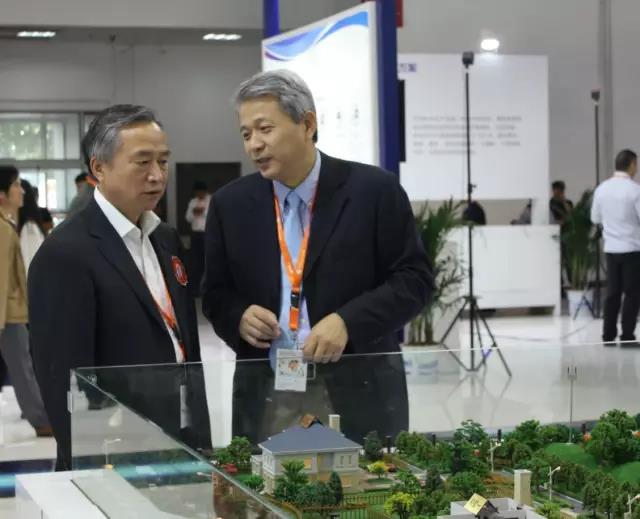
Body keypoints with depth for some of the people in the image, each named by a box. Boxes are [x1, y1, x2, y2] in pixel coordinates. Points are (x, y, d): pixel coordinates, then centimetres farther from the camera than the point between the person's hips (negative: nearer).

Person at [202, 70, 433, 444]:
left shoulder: (374, 189, -4)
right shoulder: (231, 204, 6)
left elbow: (415, 278, -4)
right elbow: (216, 293, 12)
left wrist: (348, 322, -17)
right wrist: (239, 317, -11)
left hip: (361, 395, -2)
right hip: (265, 399, 2)